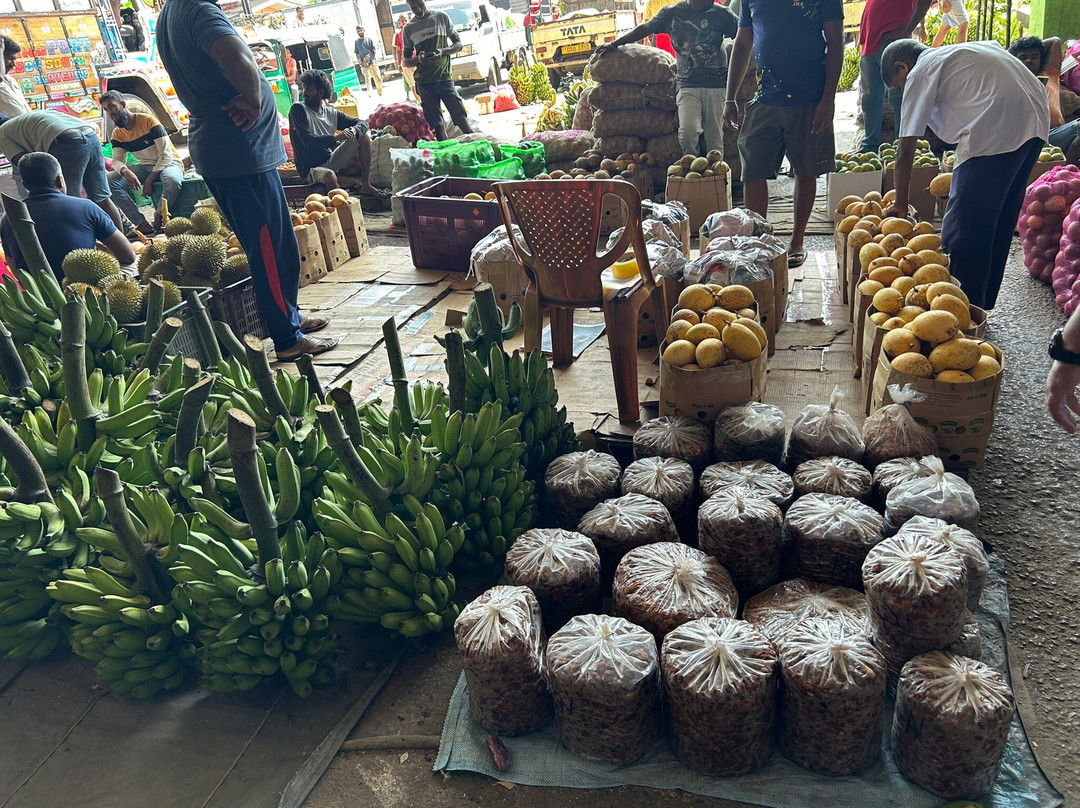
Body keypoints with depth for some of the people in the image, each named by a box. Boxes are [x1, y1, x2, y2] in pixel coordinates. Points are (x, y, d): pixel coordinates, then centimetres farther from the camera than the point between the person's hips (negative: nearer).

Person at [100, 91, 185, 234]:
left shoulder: (149, 121, -12)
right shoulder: (117, 134, 6)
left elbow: (166, 155, -16)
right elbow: (117, 160, -3)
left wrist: (149, 180, -21)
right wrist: (126, 172, -30)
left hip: (169, 163, -6)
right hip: (145, 166, 6)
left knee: (172, 179, -42)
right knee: (109, 180, -17)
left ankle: (159, 218, -18)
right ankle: (142, 224, -22)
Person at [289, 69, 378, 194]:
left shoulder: (331, 113, 6)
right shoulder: (298, 109, -9)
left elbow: (362, 123, 7)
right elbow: (307, 140, -22)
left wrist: (354, 130, -20)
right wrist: (336, 137, -36)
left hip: (330, 161, 6)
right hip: (310, 169, -6)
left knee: (364, 137, -1)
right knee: (330, 175, -41)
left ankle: (366, 185, -1)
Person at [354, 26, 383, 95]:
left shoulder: (369, 39, 9)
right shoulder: (356, 42, 12)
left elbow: (374, 50, 4)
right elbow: (356, 53, 13)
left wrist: (369, 56, -9)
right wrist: (359, 60, -5)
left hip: (372, 61, 0)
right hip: (363, 63, 0)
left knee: (377, 78, -1)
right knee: (367, 79, -8)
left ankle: (381, 93, 14)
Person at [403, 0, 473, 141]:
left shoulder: (441, 17, 6)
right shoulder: (409, 28, 7)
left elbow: (458, 44, 8)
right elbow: (406, 60, 10)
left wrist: (443, 51, -12)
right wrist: (419, 59, -13)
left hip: (444, 77, -1)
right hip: (424, 83, 1)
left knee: (461, 118, -9)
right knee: (437, 124, 0)